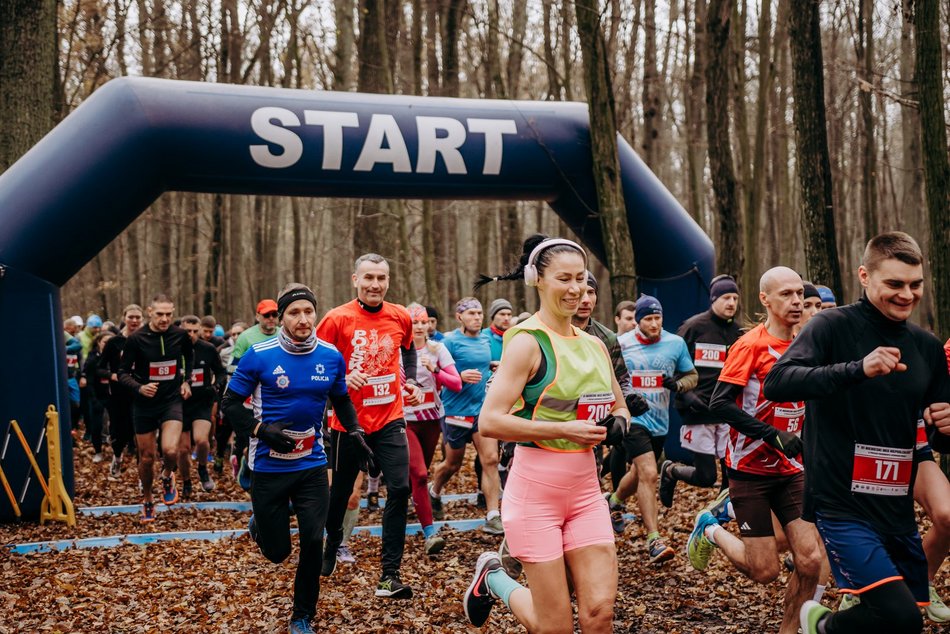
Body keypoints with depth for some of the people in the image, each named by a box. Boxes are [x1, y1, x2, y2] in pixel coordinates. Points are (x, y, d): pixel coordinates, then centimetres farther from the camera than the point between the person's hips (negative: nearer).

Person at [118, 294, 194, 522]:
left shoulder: (180, 336, -5)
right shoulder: (136, 339, -12)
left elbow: (189, 357, 19)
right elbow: (123, 373, -6)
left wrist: (186, 381, 7)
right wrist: (139, 387, -23)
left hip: (172, 401, 0)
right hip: (144, 404, 0)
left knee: (170, 450, -21)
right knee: (146, 458, 7)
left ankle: (167, 477, 14)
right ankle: (147, 501, 31)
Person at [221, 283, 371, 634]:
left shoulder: (331, 356, -3)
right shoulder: (259, 355, -13)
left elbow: (341, 400, 15)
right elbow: (230, 403, -5)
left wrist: (355, 432, -2)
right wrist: (261, 429, -20)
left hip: (312, 466, 2)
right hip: (269, 467, -2)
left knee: (312, 542, -3)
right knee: (277, 552, 7)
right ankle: (258, 524, 44)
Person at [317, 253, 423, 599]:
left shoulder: (400, 316, 1)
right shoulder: (337, 319, -10)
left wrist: (412, 382, 9)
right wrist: (340, 379, -22)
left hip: (389, 419, 2)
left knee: (399, 489, -11)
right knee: (340, 491, 14)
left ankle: (390, 575, -6)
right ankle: (332, 547, 43)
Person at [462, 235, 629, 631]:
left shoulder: (594, 345, 10)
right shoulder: (528, 342, -11)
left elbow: (619, 408, 24)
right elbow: (490, 421, -19)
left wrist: (616, 424, 1)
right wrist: (564, 429, -20)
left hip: (585, 489, 6)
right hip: (536, 490, -6)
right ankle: (493, 580, 28)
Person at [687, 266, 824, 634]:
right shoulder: (751, 345, -14)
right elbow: (719, 404, -21)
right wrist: (774, 435, -26)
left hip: (790, 469, 6)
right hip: (751, 469, -6)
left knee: (810, 559, -6)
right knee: (765, 571, -2)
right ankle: (710, 530, 24)